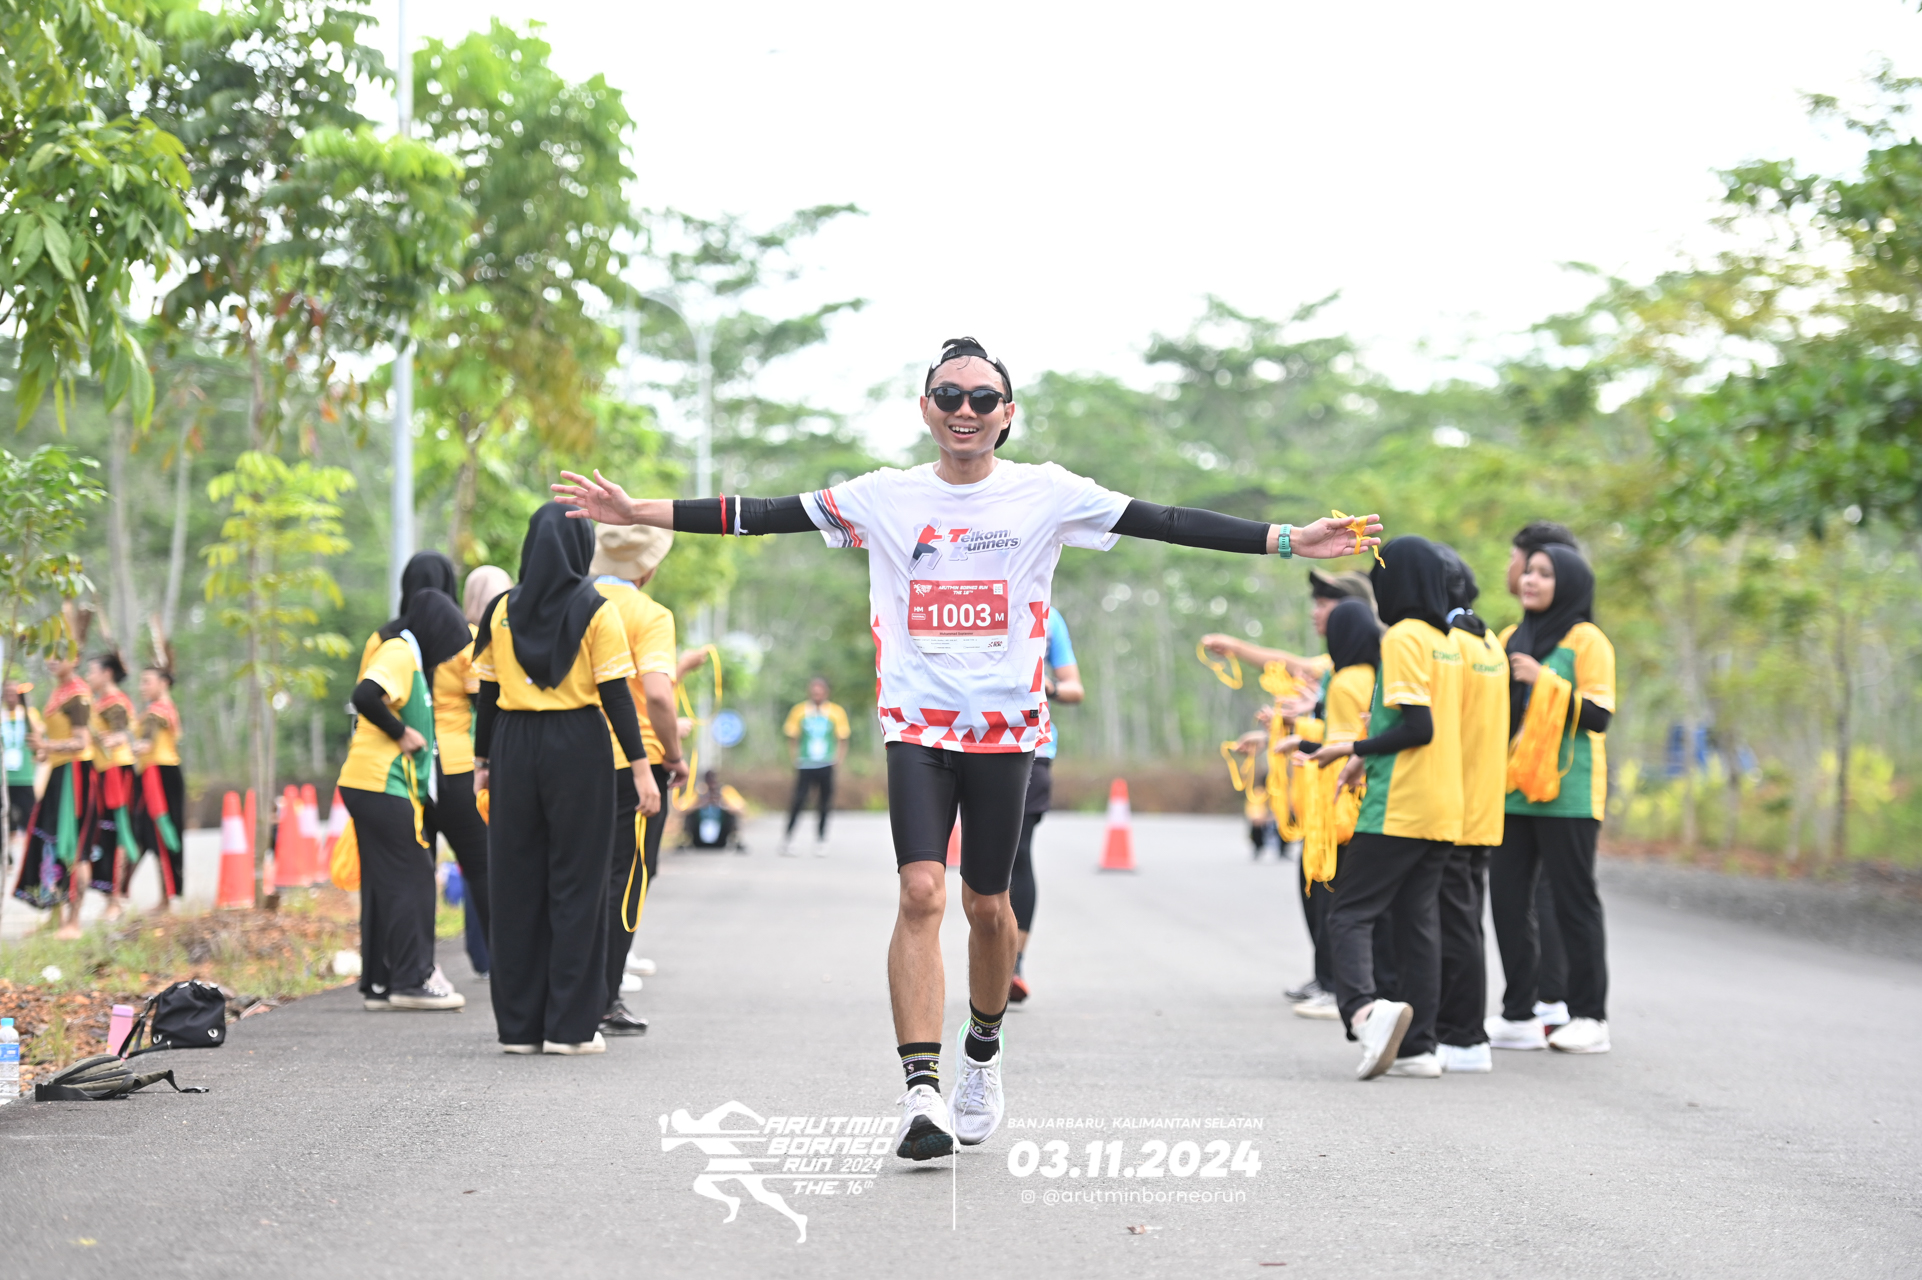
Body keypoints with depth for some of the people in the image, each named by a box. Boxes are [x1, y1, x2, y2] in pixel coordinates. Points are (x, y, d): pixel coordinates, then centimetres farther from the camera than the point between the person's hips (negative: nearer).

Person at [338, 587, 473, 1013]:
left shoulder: (406, 654, 20)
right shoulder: (399, 653, -11)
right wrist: (400, 732, -17)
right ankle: (413, 979, -4)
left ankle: (379, 983, 12)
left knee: (384, 883, 10)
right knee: (411, 879, -6)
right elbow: (366, 695, -27)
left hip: (369, 785, 10)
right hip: (383, 785, -10)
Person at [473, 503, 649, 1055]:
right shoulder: (594, 610, -4)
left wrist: (482, 759, 15)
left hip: (515, 745, 4)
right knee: (576, 883, 1)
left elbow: (487, 692, 8)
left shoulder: (503, 610, 7)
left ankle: (518, 1024, 10)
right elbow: (615, 693, -8)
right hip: (579, 746, -3)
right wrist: (639, 763, -5)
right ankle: (570, 1025, 0)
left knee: (516, 883, 7)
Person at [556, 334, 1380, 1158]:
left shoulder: (1048, 494, 0)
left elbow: (1165, 523, -4)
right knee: (921, 892, -15)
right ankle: (921, 1090, -15)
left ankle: (983, 1052, 35)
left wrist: (1289, 541, -10)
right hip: (917, 725, 0)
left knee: (987, 905, 8)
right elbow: (763, 516, 2)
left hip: (1005, 727, 0)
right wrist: (637, 513, -4)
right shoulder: (884, 497, 2)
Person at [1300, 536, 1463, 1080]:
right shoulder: (1447, 643, 16)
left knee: (1350, 914, -6)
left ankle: (1365, 1007, -29)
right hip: (1443, 811, 8)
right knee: (1416, 918, 9)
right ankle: (1418, 1045, 6)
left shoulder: (1403, 638, -10)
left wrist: (1355, 749, -8)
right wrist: (1369, 757, 20)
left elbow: (1419, 727, -17)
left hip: (1397, 809, -8)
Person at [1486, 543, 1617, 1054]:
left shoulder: (1586, 639, -4)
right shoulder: (1511, 638, 15)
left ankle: (1589, 1016, 7)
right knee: (1507, 897, 4)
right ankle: (1519, 1016, 11)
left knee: (1573, 901, -1)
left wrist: (1544, 681, -18)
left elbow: (1600, 715, -11)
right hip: (1513, 788, 6)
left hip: (1567, 794, -6)